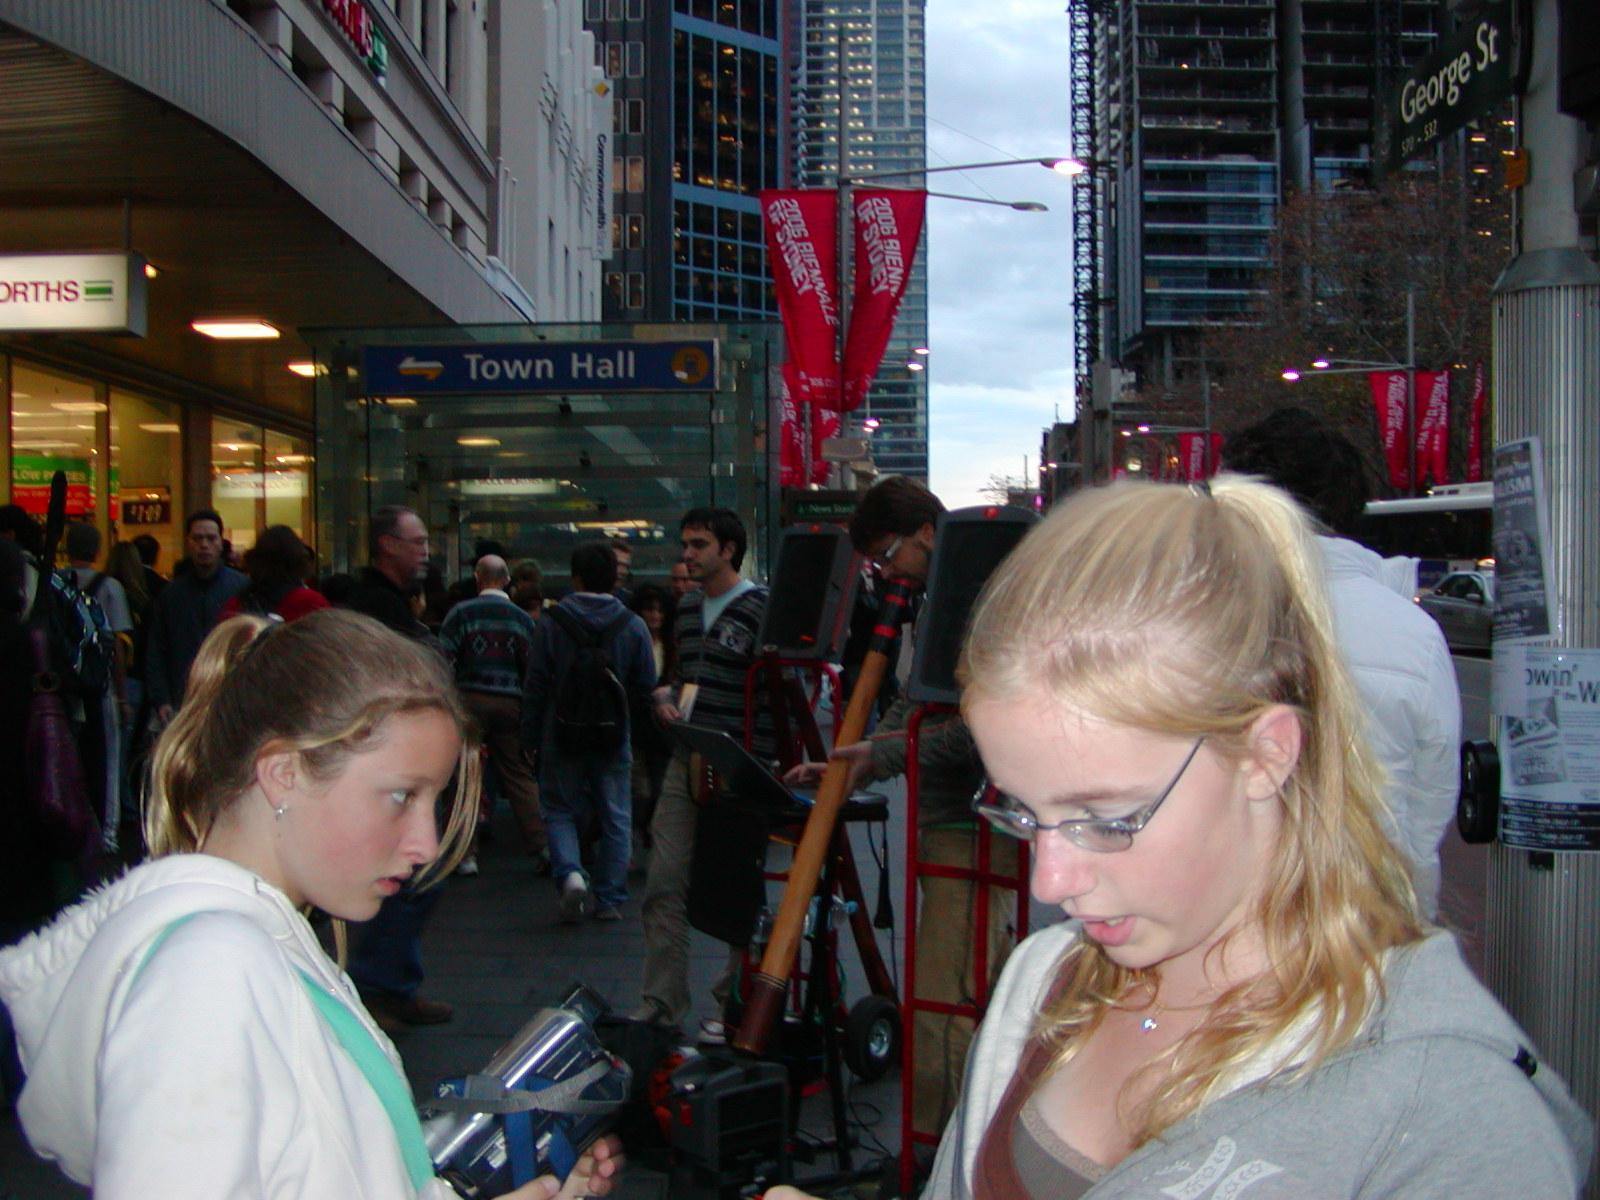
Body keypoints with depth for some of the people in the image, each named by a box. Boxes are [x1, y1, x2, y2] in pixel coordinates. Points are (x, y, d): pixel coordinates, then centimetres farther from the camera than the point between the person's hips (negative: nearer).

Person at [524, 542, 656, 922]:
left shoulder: (550, 623, -6)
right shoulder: (633, 627, -2)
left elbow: (534, 687, -4)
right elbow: (645, 691, 1)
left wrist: (531, 737, 5)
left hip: (563, 737, -1)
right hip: (614, 740, 1)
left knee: (561, 812, 11)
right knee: (616, 819, 10)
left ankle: (570, 873, -14)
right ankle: (610, 899, 11)